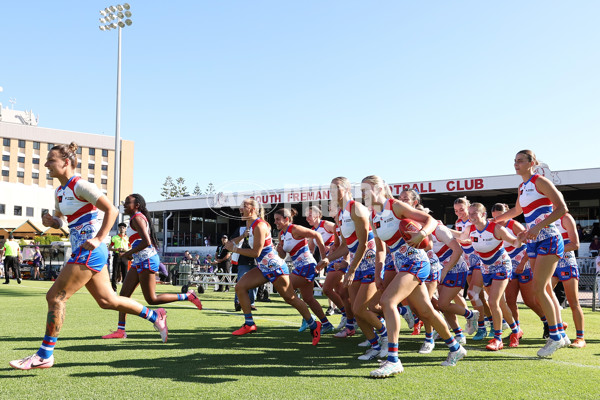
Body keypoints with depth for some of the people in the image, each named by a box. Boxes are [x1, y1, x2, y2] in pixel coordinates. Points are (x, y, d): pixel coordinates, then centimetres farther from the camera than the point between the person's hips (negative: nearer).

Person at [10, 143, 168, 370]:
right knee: (107, 300, 14)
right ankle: (155, 317, 25)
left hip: (89, 251, -10)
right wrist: (51, 221, 1)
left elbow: (111, 210, -14)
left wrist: (99, 239, -21)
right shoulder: (60, 191, 14)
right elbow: (59, 221, 24)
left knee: (55, 297, -7)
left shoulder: (80, 186, -12)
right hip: (83, 252, 10)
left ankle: (45, 355, 1)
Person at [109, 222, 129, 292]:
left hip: (124, 257, 1)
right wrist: (117, 249, -12)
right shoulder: (114, 237, 7)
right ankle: (114, 289, 3)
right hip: (116, 256, -1)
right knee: (115, 273, -2)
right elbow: (109, 248, 5)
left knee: (125, 273, -1)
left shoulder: (128, 238, 11)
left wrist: (126, 249, -9)